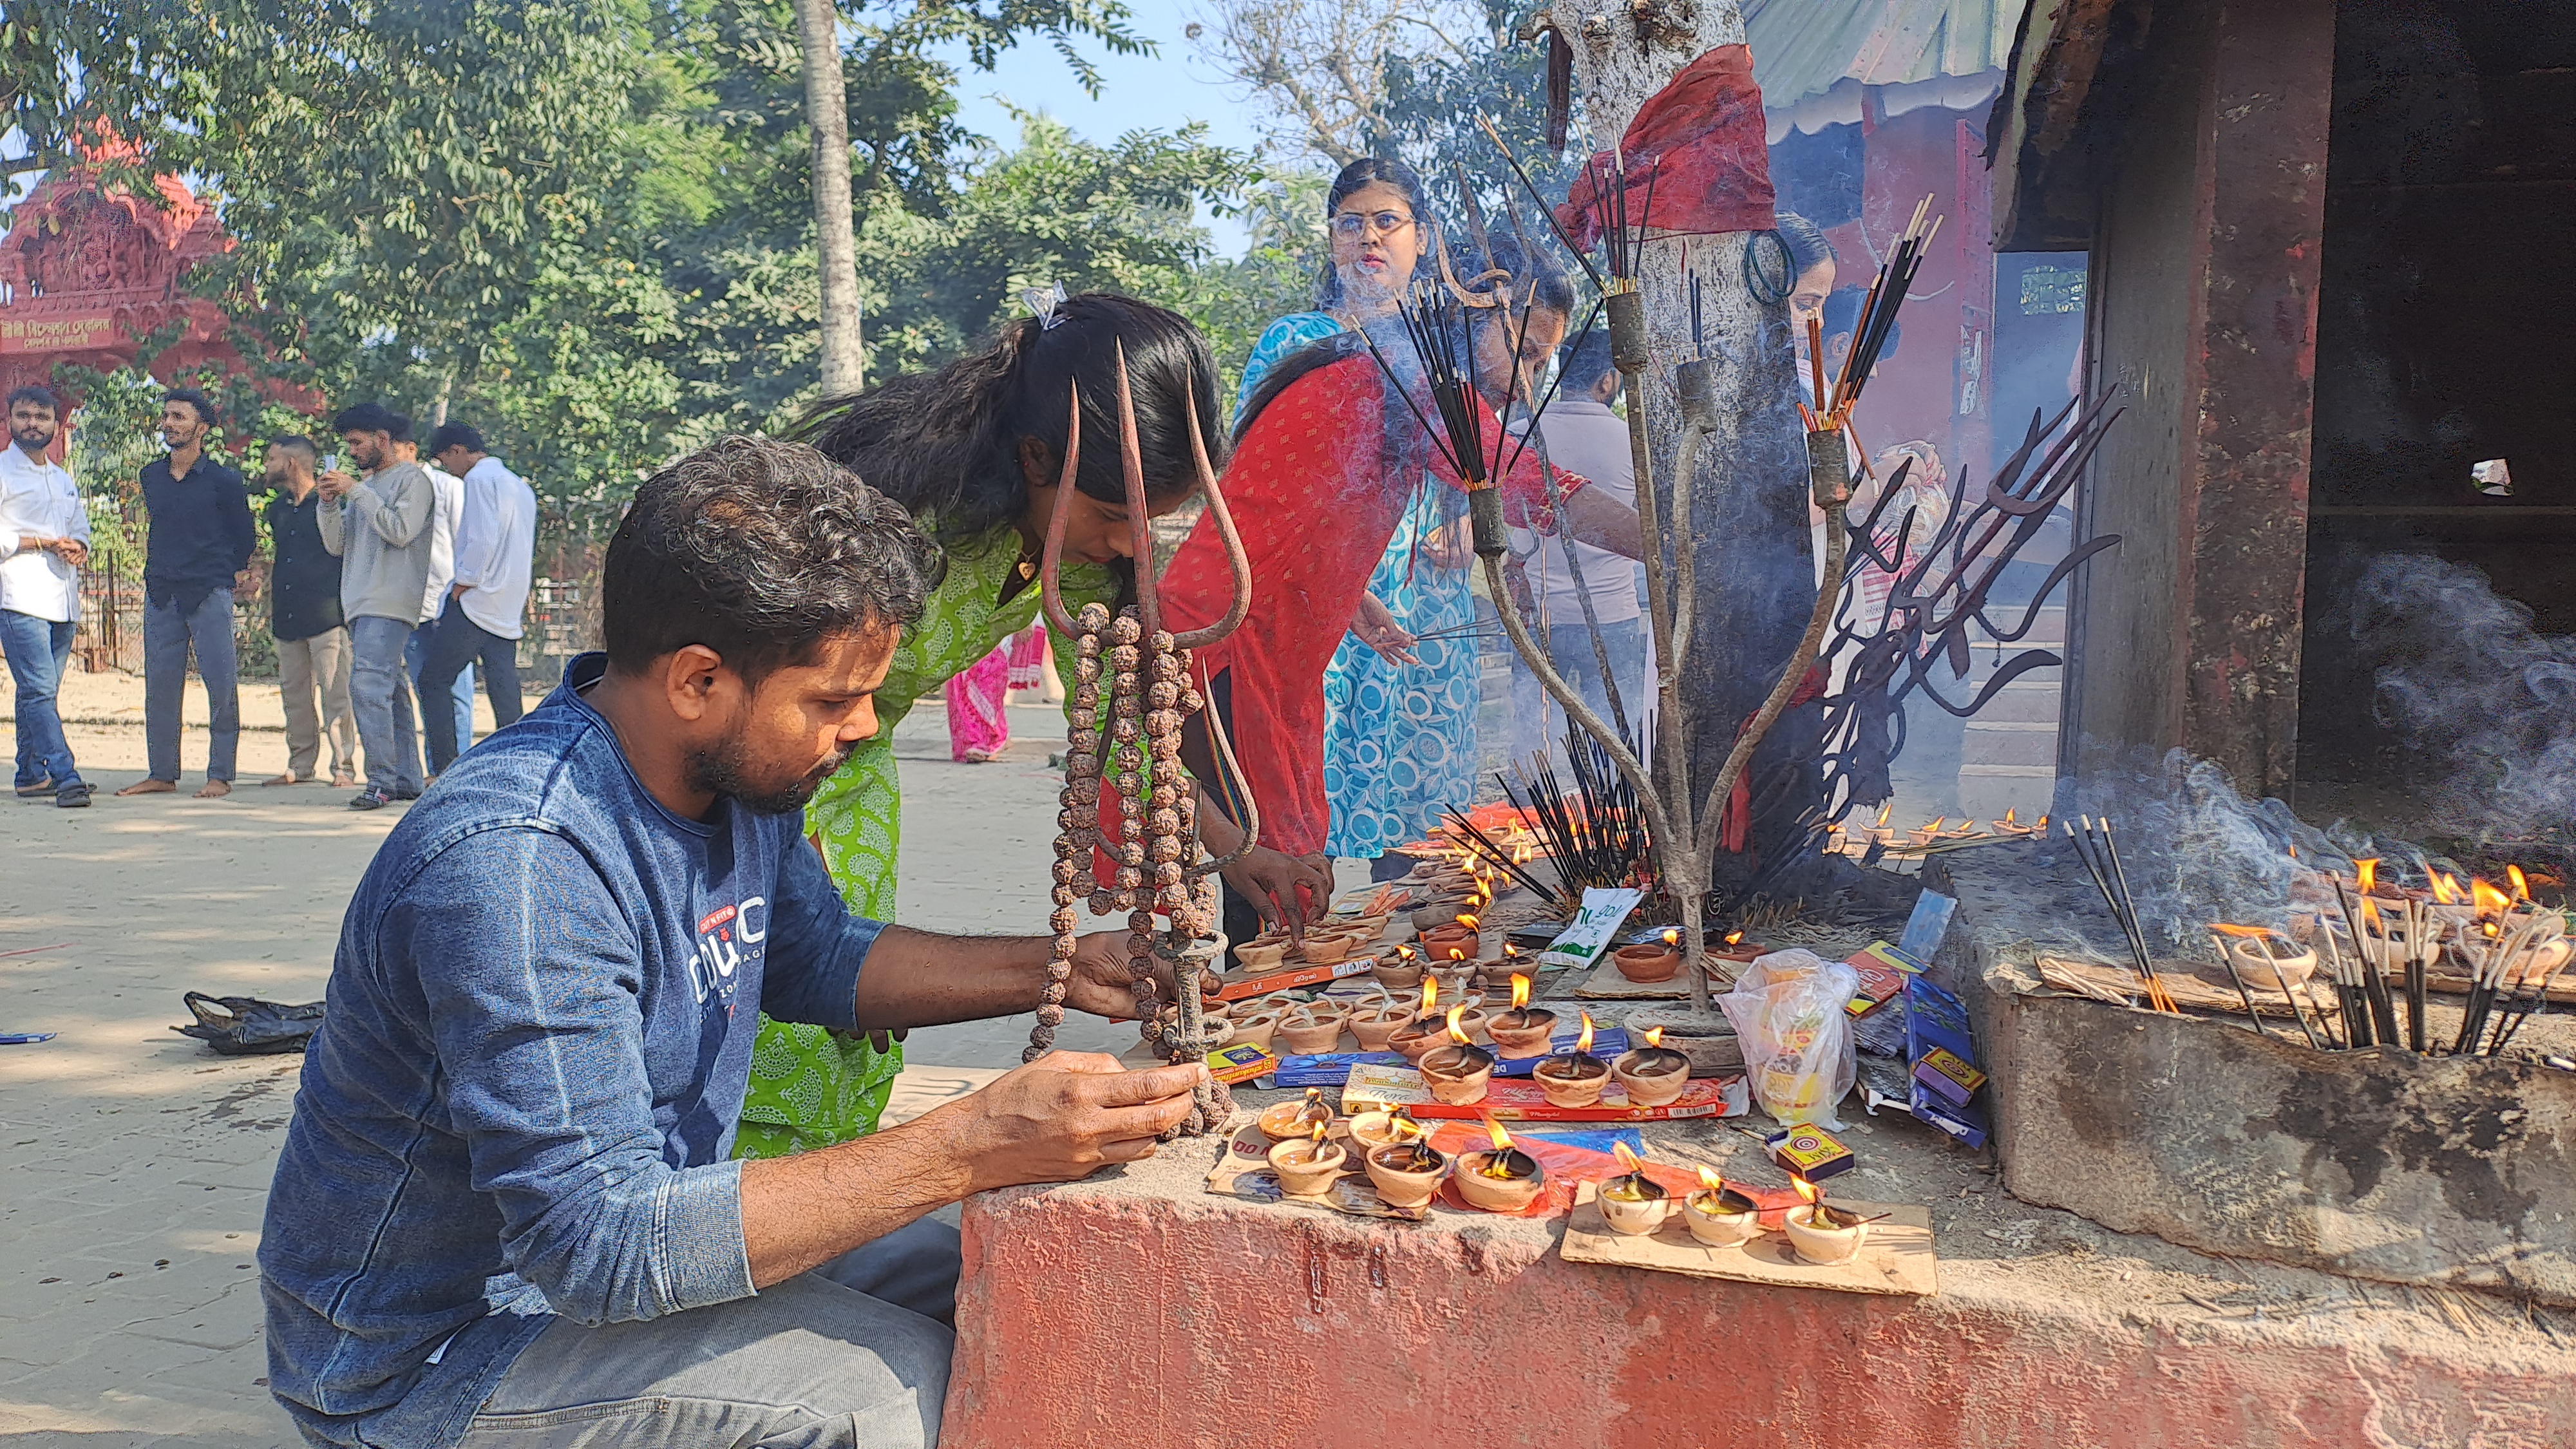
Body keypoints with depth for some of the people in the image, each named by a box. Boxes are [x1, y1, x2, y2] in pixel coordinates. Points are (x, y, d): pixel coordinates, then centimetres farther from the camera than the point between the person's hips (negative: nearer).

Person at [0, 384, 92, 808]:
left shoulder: (64, 480, 23)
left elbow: (81, 530, 25)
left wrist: (77, 549, 3)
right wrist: (44, 542, -10)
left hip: (63, 602, 7)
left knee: (38, 692, 11)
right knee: (40, 690, -14)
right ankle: (65, 778, -22)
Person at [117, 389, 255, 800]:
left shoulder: (223, 481, -2)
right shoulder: (151, 477, 11)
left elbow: (245, 538, 7)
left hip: (209, 595, -5)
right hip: (160, 594, 5)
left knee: (222, 685, -6)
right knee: (159, 687, 6)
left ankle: (220, 775, 1)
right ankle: (162, 774, 14)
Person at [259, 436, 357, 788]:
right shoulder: (278, 508, 20)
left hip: (325, 612, -8)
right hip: (288, 615, 8)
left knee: (335, 693, -8)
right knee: (294, 693, 10)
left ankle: (344, 766, -5)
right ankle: (300, 765, 17)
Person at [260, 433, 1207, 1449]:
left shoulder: (740, 776, -4)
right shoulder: (515, 867, -33)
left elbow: (819, 960, 13)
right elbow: (601, 1241, -34)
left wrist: (1060, 970, -2)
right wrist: (970, 1149, -37)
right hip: (439, 1347, -8)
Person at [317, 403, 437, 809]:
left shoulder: (412, 478, -1)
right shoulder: (365, 484, 23)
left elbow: (400, 531, -15)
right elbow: (337, 545, 19)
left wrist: (356, 491, -11)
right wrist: (330, 503, 3)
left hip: (390, 603, -8)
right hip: (360, 605, 9)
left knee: (368, 686, -18)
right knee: (390, 693, 7)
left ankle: (381, 782, -20)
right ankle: (406, 780, 8)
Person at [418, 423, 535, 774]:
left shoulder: (480, 478, -7)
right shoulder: (520, 485, 19)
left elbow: (483, 539, -19)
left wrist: (461, 585, -11)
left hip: (476, 602, -8)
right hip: (508, 612, 8)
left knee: (434, 681, 0)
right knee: (506, 695, 4)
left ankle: (445, 771, -4)